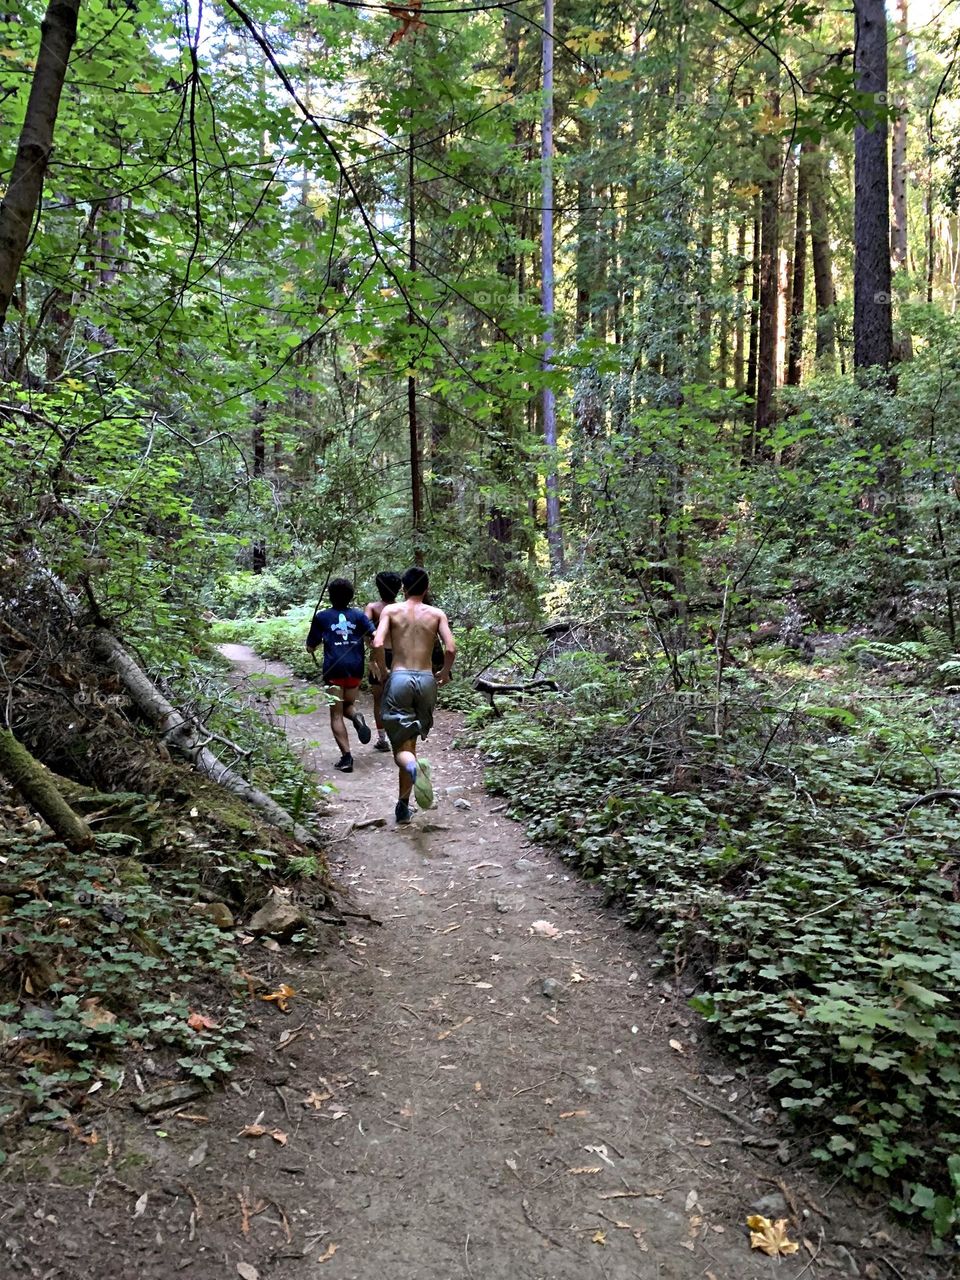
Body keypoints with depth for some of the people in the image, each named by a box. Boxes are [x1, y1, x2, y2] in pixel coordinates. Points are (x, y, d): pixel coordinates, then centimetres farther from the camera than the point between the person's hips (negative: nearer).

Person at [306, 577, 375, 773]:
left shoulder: (322, 617, 4)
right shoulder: (358, 615, 7)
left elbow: (310, 648, 7)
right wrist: (363, 639, 14)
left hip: (334, 668, -2)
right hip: (355, 668, 2)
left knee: (336, 715, 3)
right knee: (348, 705, 23)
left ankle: (346, 757, -9)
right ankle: (356, 717, -12)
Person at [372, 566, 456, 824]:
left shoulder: (390, 610, 5)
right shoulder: (437, 614, 7)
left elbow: (378, 644, -10)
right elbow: (451, 649, -5)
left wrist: (382, 673, 6)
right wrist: (444, 673, 14)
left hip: (399, 678, -2)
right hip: (426, 680, 2)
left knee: (401, 747, 0)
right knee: (411, 741, 17)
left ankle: (414, 768, -36)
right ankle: (403, 806, 20)